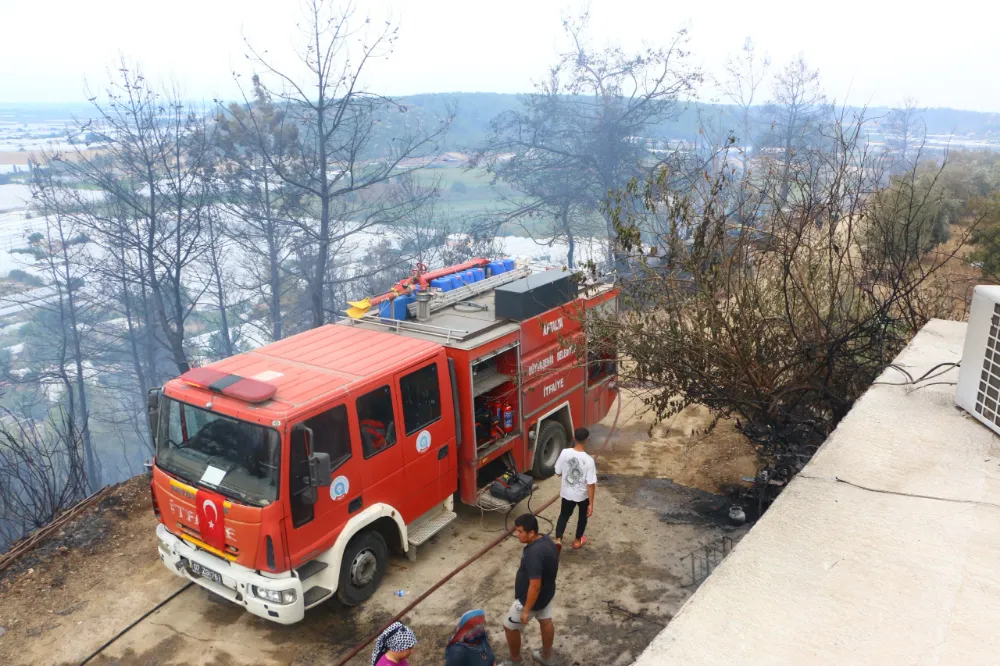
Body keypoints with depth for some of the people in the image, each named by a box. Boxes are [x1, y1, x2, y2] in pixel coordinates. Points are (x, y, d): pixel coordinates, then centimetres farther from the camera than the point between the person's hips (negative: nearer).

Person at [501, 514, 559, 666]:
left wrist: (526, 610, -22)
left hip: (532, 598, -8)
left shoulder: (534, 553, -38)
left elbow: (535, 586, -33)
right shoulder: (546, 540, -9)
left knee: (509, 627, 14)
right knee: (546, 621, 27)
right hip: (547, 592, 8)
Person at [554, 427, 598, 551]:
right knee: (583, 516, 26)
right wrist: (591, 504, -13)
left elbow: (558, 472, -5)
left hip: (567, 493, 2)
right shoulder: (588, 460, -27)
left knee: (564, 515, 25)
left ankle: (558, 540, 8)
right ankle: (578, 540, 42)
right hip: (583, 495, -2)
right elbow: (591, 484, -22)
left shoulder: (565, 453, -19)